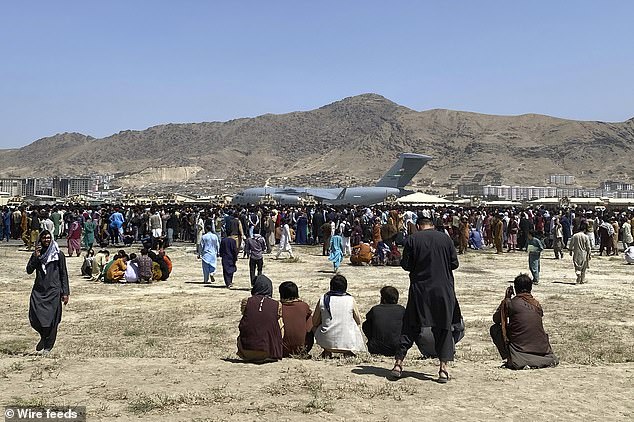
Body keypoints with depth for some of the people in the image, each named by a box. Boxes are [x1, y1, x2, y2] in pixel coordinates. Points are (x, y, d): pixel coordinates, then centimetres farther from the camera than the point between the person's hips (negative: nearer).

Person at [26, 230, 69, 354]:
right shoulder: (36, 254, 10)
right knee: (34, 318, -5)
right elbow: (29, 270, 0)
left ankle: (48, 346, 13)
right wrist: (36, 257, -11)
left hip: (53, 291, -3)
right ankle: (44, 336, 25)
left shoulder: (59, 255, 2)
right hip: (38, 290, 3)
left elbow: (64, 274, 2)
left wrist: (65, 293, -3)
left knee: (51, 319, -2)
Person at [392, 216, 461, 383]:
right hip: (443, 289, 1)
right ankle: (443, 368, 5)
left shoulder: (412, 239, -4)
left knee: (410, 327, 9)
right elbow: (454, 263, 2)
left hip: (419, 289, 0)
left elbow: (405, 265, -2)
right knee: (443, 328, 9)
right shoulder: (445, 238, 0)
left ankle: (398, 363, 7)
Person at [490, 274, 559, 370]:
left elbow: (495, 319, 12)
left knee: (495, 329, 10)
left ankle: (510, 359, -1)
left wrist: (506, 298, 18)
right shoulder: (537, 304, 8)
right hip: (542, 350, 5)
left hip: (520, 349, -5)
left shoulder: (510, 303, -4)